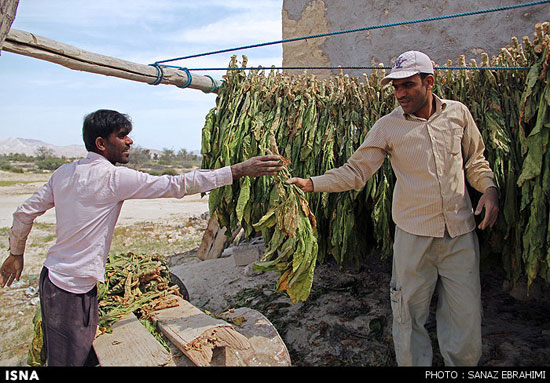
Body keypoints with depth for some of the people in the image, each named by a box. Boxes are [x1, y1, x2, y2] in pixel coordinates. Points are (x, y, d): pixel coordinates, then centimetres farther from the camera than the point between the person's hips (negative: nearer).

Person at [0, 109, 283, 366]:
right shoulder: (113, 177, -20)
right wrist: (239, 170, -22)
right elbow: (177, 185, -24)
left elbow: (25, 212, 12)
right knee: (71, 359, 7)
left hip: (53, 276, 9)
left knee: (83, 355, 21)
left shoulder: (64, 172, 5)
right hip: (73, 288, -8)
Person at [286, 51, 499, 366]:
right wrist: (311, 183, -19)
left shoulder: (458, 113, 3)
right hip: (414, 233, -2)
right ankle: (413, 363, 31)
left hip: (461, 232, 2)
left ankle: (463, 362, 37)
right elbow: (355, 171, -7)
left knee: (466, 314, 12)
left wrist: (489, 188, -3)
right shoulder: (388, 126, -5)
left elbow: (475, 161, 15)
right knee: (409, 313, 8)